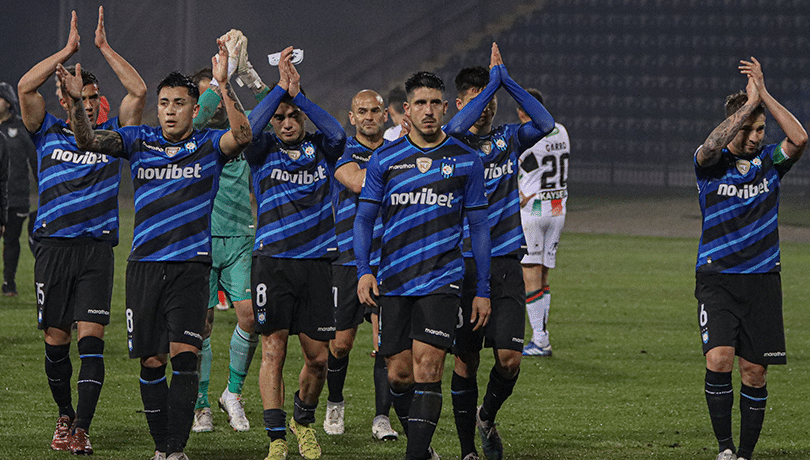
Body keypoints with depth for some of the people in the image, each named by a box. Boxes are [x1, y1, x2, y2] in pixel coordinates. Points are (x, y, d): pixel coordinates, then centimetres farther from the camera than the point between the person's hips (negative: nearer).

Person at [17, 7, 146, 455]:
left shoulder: (111, 135, 10)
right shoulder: (48, 133, 9)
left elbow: (138, 92, 1)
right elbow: (25, 88, -4)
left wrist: (104, 47, 1)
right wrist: (68, 50, -4)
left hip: (97, 249, -1)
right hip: (53, 246, 1)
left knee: (91, 337, -10)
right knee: (55, 341, 4)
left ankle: (82, 429, -14)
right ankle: (65, 416, 24)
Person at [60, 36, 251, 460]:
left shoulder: (209, 145, 2)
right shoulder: (139, 141, 8)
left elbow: (242, 135, -18)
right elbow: (88, 140, -3)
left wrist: (223, 86, -30)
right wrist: (74, 102, -21)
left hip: (190, 266, -2)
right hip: (144, 265, 3)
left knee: (184, 354, -13)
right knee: (151, 361, 4)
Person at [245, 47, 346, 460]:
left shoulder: (320, 150, 9)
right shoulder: (264, 150, 5)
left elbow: (338, 134, -13)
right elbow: (248, 130, -16)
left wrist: (298, 94, -17)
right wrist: (281, 88, -19)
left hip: (316, 261, 2)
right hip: (272, 261, -2)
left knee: (317, 356, 4)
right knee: (273, 350, -8)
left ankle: (304, 420, 30)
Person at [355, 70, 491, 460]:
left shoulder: (465, 161, 4)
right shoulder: (384, 159, 5)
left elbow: (478, 227, 8)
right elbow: (364, 218, 9)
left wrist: (483, 291, 5)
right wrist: (363, 270, -6)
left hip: (441, 281, -2)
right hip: (393, 282, 2)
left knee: (426, 370, -13)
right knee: (399, 374, 4)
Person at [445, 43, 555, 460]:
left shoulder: (508, 139, 9)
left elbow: (544, 123, -8)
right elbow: (455, 128, -24)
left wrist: (506, 80, -11)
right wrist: (493, 80, -20)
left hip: (505, 264, 2)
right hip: (463, 264, -2)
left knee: (509, 358, -7)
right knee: (465, 360, 2)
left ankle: (487, 417, 22)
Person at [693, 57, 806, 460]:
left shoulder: (770, 162, 7)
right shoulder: (711, 163, 1)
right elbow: (712, 147, -23)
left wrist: (764, 95, -14)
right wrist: (750, 102, -22)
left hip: (762, 279, 2)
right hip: (717, 278, -2)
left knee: (755, 374, 2)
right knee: (718, 359, -19)